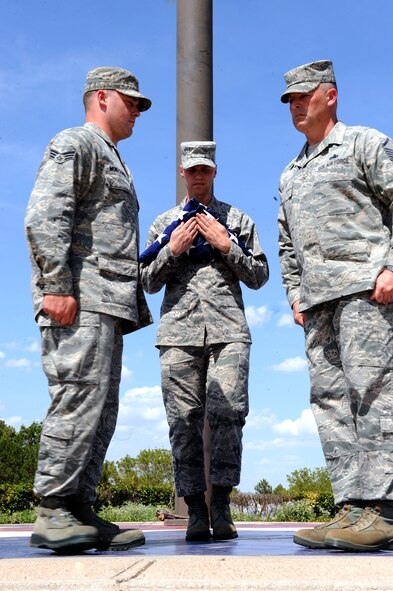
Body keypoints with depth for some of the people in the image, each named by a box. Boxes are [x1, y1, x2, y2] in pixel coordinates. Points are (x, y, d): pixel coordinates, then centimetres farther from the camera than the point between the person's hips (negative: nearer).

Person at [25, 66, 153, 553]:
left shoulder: (113, 164, 31)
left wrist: (130, 307, 22)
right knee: (79, 399, -16)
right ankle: (52, 512, -12)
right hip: (79, 299, -10)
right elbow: (44, 216, -13)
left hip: (108, 304, 10)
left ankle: (80, 512, 7)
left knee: (101, 411, 5)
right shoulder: (74, 144, 1)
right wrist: (57, 285, -23)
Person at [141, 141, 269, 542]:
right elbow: (149, 283, 15)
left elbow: (258, 276, 13)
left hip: (228, 330, -1)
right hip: (179, 330, 1)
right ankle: (195, 512, 3)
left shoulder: (237, 220, 18)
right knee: (184, 419, -3)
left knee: (227, 414, -10)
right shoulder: (165, 222, 20)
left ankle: (221, 509, -1)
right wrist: (173, 249, 0)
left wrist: (227, 246, -1)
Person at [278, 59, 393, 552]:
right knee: (330, 396, 0)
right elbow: (286, 244, 30)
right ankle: (351, 510, 1)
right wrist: (294, 292, 16)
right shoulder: (290, 175, 28)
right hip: (317, 299, 8)